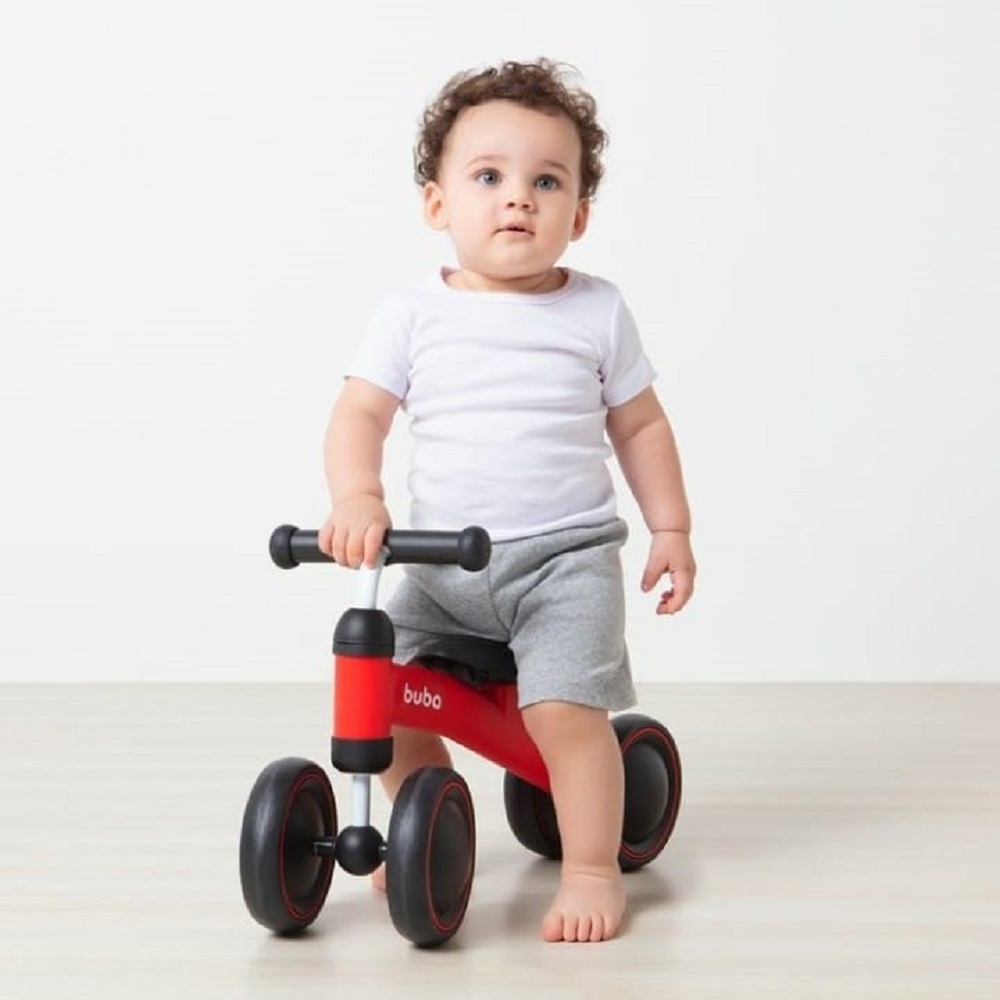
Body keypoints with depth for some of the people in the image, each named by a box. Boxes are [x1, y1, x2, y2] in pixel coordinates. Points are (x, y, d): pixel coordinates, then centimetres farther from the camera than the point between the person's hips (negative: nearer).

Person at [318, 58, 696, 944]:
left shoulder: (598, 313, 1)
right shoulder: (411, 314, 0)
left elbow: (639, 425, 10)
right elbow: (360, 412, -5)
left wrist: (672, 528, 7)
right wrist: (357, 498, -23)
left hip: (566, 557, -2)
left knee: (564, 706, -21)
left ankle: (593, 869, -4)